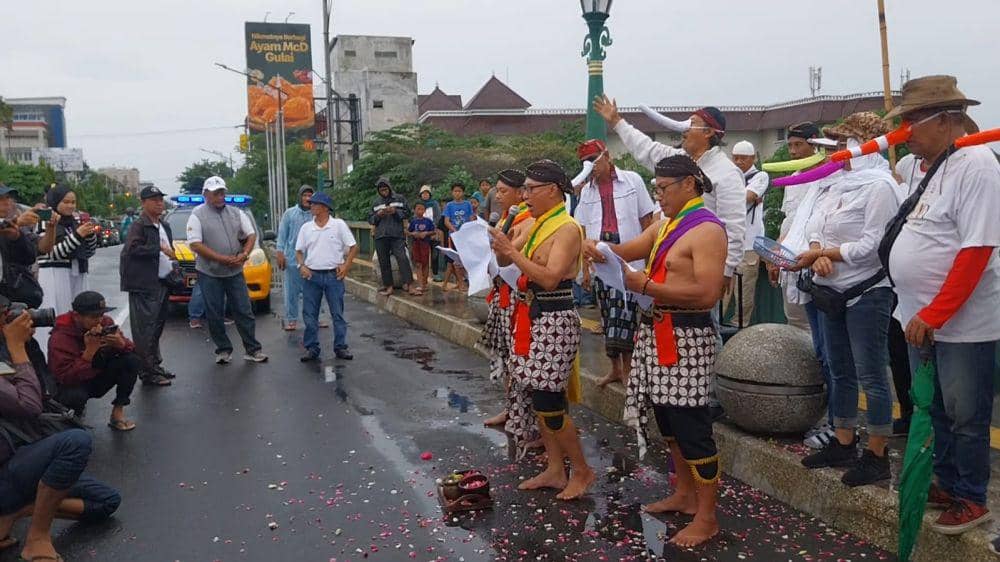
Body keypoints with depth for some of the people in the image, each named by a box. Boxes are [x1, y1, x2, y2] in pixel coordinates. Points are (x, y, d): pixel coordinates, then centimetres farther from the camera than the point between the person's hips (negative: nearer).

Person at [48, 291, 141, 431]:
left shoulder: (105, 322, -12)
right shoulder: (60, 337, -26)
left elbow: (132, 348, -7)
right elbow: (66, 377, -33)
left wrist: (121, 344, -31)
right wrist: (90, 350, -38)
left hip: (100, 377, 5)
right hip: (74, 384, -5)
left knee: (133, 360, -18)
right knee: (75, 396, -39)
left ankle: (118, 412, -8)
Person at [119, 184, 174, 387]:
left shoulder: (164, 226, 18)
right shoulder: (138, 225, -9)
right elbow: (133, 249, -22)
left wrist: (173, 266, 14)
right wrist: (159, 248, -21)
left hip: (162, 284, 9)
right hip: (145, 286, -9)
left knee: (157, 328, 16)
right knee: (146, 330, -6)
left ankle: (155, 366, 26)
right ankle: (148, 372, -3)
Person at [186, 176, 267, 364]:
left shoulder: (236, 213, 8)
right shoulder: (198, 215, -5)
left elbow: (251, 235, 10)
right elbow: (195, 244, -13)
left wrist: (244, 254, -10)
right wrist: (222, 259, -19)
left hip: (235, 272, 3)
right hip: (209, 274, -3)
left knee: (244, 311, 4)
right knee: (214, 315, 4)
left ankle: (252, 349, 9)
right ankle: (223, 350, 15)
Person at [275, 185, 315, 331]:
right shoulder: (289, 213, 4)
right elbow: (282, 234, 4)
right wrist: (280, 252, -3)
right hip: (292, 258, 0)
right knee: (291, 290, 5)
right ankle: (291, 319, 13)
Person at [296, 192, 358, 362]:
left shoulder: (339, 225, -1)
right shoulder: (306, 228, 7)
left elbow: (353, 247, 1)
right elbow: (299, 251, 12)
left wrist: (346, 265, -8)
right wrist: (301, 266, -5)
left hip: (334, 275, -2)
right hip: (311, 275, 3)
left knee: (338, 313, 3)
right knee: (309, 314, 4)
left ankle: (340, 347, 12)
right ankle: (312, 349, 13)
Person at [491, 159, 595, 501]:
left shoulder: (567, 229, -13)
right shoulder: (535, 225, 13)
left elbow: (550, 278, -24)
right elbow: (506, 262, 14)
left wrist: (513, 252, -22)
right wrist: (501, 248, -4)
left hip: (554, 322, -9)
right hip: (530, 318, 9)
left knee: (548, 404, -4)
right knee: (534, 398, 11)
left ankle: (582, 472, 13)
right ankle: (555, 471, 23)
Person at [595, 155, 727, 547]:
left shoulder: (707, 230, -14)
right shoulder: (666, 225, 15)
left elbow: (707, 294, -23)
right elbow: (628, 250, 14)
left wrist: (646, 286, -24)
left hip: (687, 337, -9)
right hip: (659, 333, 9)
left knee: (691, 426, -3)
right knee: (668, 418, 16)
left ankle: (707, 517, 8)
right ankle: (684, 494, 31)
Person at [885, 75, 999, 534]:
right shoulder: (935, 166, 11)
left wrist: (932, 316, -22)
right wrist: (919, 314, 14)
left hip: (962, 323, -8)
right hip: (922, 319, 9)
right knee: (935, 410, 19)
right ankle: (946, 484, 35)